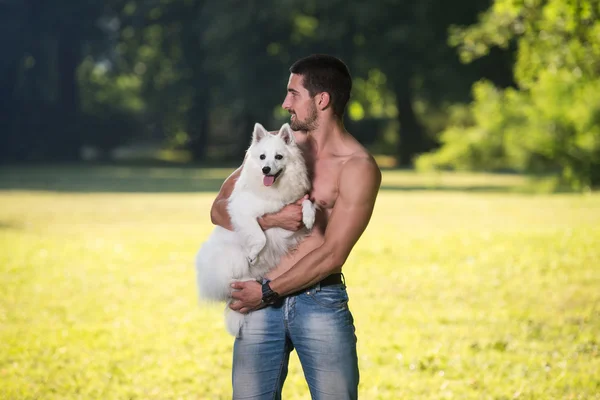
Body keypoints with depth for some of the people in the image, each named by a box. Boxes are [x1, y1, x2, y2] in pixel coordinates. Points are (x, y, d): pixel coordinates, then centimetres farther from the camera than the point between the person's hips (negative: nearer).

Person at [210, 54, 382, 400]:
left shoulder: (358, 168, -6)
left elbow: (331, 256, -11)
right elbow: (220, 209, 7)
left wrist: (268, 292, -10)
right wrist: (272, 219, -11)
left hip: (321, 302, -4)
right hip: (261, 303, 4)